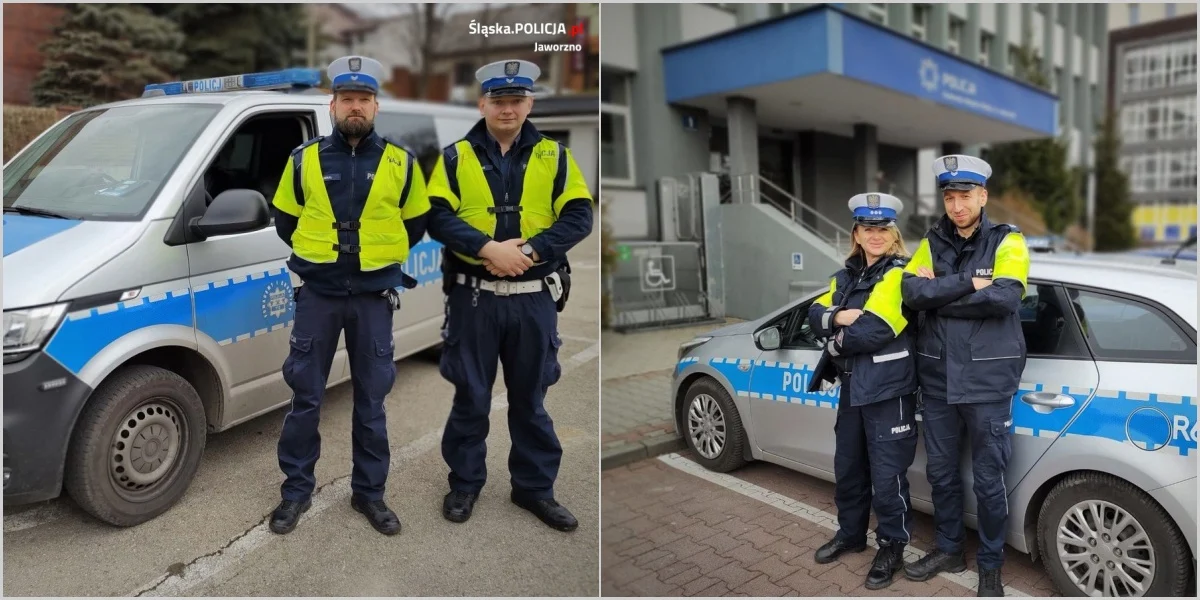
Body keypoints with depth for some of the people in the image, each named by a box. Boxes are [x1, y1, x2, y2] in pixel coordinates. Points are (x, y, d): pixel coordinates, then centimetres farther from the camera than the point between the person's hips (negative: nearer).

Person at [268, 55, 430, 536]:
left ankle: (369, 492, 22)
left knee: (371, 399, 8)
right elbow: (285, 221, 14)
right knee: (305, 396, 7)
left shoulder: (401, 163, 2)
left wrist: (380, 254, 7)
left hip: (374, 295, 0)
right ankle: (297, 490, 23)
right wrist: (318, 251, 10)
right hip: (318, 294, 1)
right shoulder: (305, 160, 3)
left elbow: (415, 224, 11)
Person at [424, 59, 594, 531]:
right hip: (474, 296, 0)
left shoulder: (554, 156, 6)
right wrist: (488, 248, -21)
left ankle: (535, 487, 26)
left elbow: (578, 217, -3)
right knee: (471, 395, 10)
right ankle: (464, 483, 28)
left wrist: (529, 250, -17)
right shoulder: (456, 156, 4)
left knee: (530, 397, 12)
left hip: (534, 297, 1)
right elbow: (437, 217, -6)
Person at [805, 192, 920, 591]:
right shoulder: (846, 276, 13)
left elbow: (875, 330, -21)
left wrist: (836, 344, -7)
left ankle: (892, 548, 19)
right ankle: (851, 533, 36)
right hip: (852, 387, 8)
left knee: (886, 474, 1)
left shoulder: (900, 274, -10)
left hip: (889, 389, -7)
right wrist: (838, 317, -15)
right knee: (847, 466, 18)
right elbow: (815, 315, 5)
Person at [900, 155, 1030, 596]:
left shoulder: (1007, 242, -3)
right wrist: (969, 285, -17)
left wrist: (939, 294, -14)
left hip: (987, 380, -3)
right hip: (937, 378, 4)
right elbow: (912, 292, -10)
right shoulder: (932, 243, 6)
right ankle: (949, 550, 33)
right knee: (941, 471, 14)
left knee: (988, 480, 5)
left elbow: (1005, 298, -20)